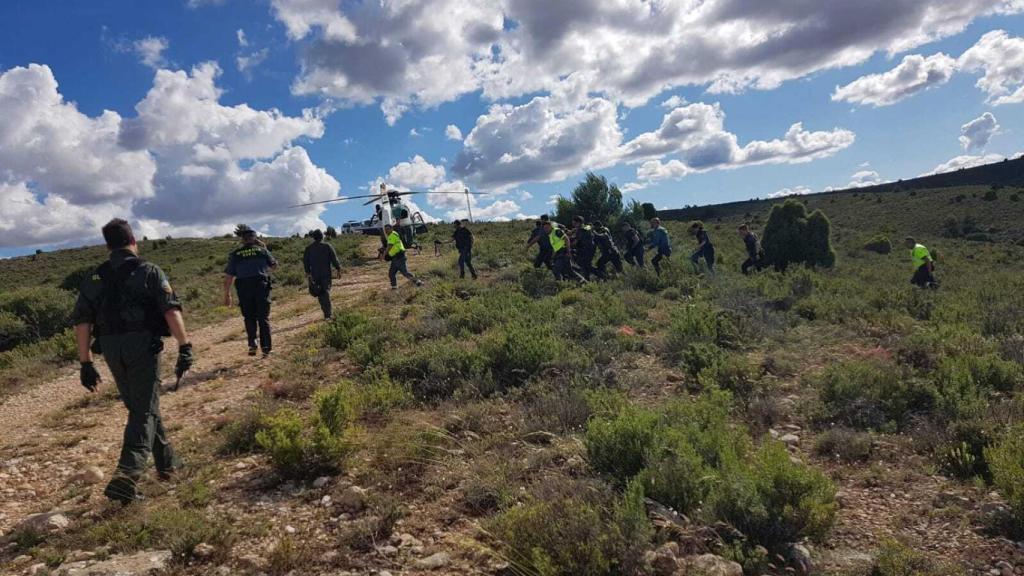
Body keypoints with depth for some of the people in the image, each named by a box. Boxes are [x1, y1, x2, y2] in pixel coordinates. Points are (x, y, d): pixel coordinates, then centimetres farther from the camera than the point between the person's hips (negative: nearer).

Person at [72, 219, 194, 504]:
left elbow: (81, 321, 6)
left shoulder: (95, 279, 12)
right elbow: (171, 310, -14)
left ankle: (167, 463, 30)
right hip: (142, 346, -5)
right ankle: (127, 475, -19)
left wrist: (86, 363, 9)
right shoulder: (149, 271, -1)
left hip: (111, 349, 5)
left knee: (140, 406, 19)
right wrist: (184, 346, -14)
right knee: (145, 411, -2)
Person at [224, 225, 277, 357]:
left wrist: (227, 295, 10)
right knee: (263, 318, 5)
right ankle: (266, 348, 1)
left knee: (249, 318, 15)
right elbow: (274, 265, 19)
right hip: (262, 286, 0)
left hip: (244, 288, 0)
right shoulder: (262, 250, 5)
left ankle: (252, 344, -1)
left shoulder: (235, 254, 4)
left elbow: (228, 277, 2)